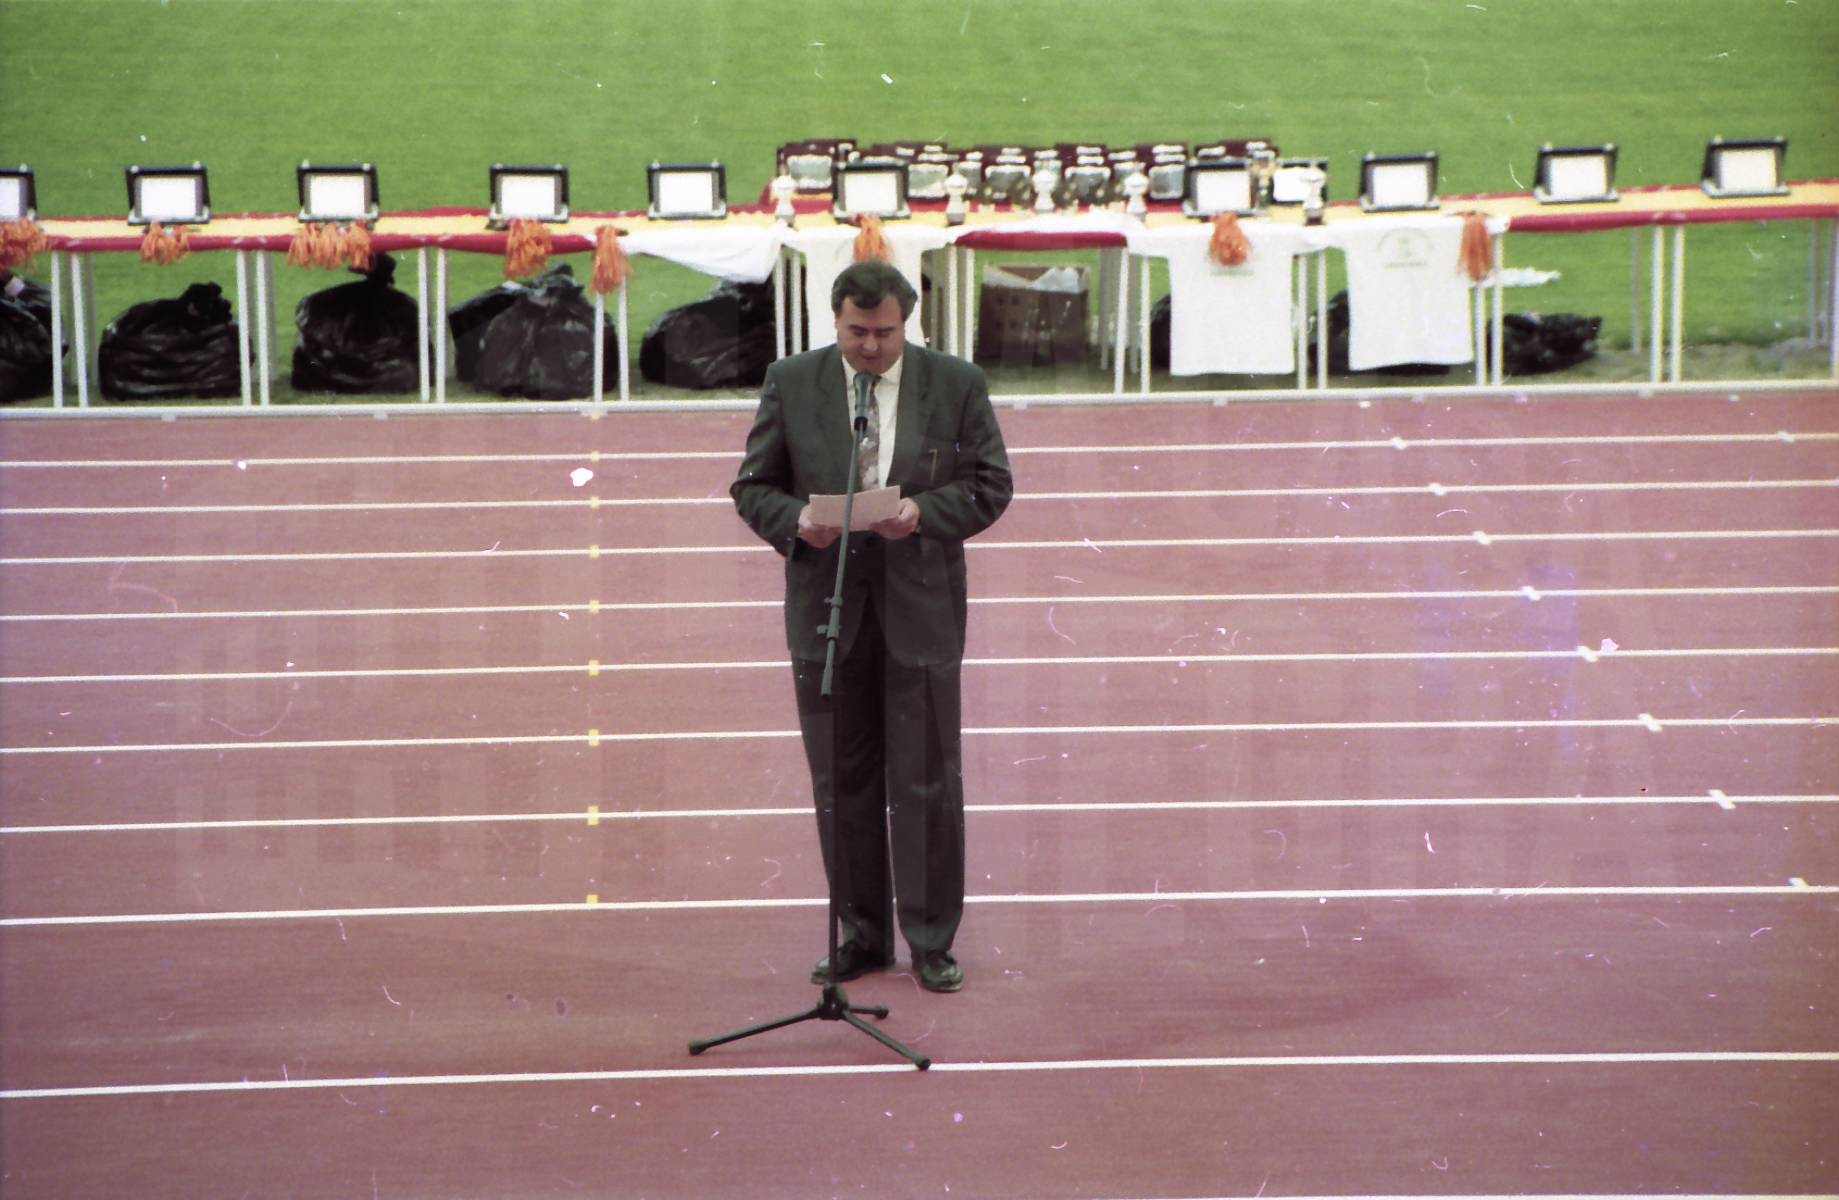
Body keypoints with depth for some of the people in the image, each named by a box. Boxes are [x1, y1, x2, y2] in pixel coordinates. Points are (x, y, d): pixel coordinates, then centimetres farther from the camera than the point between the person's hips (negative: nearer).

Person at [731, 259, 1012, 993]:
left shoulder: (956, 384, 1)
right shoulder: (791, 383, 3)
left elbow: (990, 485, 2)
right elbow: (753, 486, 5)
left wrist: (925, 512, -16)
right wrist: (795, 520, -16)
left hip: (920, 604, -1)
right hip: (826, 604, 1)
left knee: (927, 780, 3)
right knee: (842, 781, 7)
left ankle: (931, 941, 15)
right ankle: (863, 935, 20)